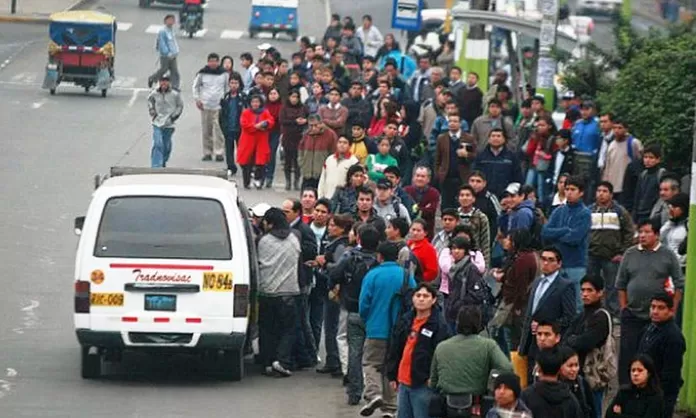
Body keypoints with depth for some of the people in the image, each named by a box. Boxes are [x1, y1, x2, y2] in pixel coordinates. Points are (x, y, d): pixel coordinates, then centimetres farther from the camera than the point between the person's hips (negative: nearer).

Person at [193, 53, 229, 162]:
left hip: (219, 105, -1)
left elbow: (228, 87, 13)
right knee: (206, 131, 5)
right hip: (205, 105, 1)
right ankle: (207, 152, 13)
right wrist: (197, 99, 3)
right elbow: (196, 86, 13)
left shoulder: (224, 73, 2)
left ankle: (219, 153, -8)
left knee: (219, 130, -10)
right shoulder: (202, 73, 2)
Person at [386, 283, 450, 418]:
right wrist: (392, 376, 15)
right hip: (403, 383, 7)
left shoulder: (439, 326, -9)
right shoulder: (404, 321, 11)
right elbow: (394, 350, 17)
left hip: (424, 386, -7)